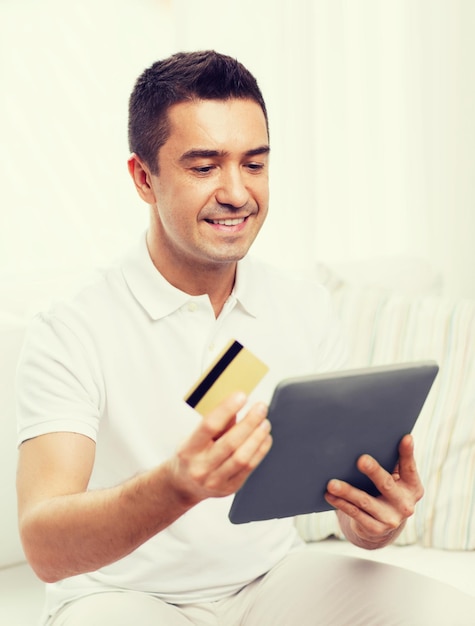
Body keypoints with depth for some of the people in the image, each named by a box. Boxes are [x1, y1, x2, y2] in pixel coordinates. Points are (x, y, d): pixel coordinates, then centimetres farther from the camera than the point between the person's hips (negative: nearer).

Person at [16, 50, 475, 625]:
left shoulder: (307, 312, 3)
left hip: (273, 578, 4)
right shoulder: (69, 335, -13)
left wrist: (378, 519, -23)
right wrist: (176, 486, -43)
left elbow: (352, 490, 2)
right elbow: (44, 547, -24)